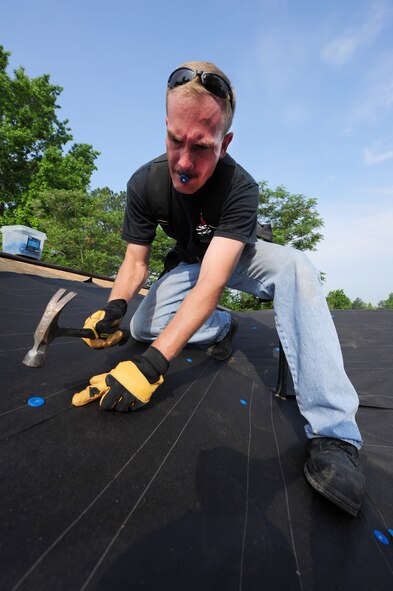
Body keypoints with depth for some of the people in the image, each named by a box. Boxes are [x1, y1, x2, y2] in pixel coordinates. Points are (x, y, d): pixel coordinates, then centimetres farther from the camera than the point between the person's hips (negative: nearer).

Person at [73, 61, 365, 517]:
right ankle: (222, 326, 7)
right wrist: (114, 307, -36)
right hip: (189, 260, 4)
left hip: (237, 258, -3)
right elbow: (135, 261, -15)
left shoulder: (240, 188, -31)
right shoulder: (144, 183, -19)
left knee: (294, 266, -34)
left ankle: (332, 434, -35)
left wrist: (152, 364, -49)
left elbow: (211, 283, -42)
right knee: (143, 326, -14)